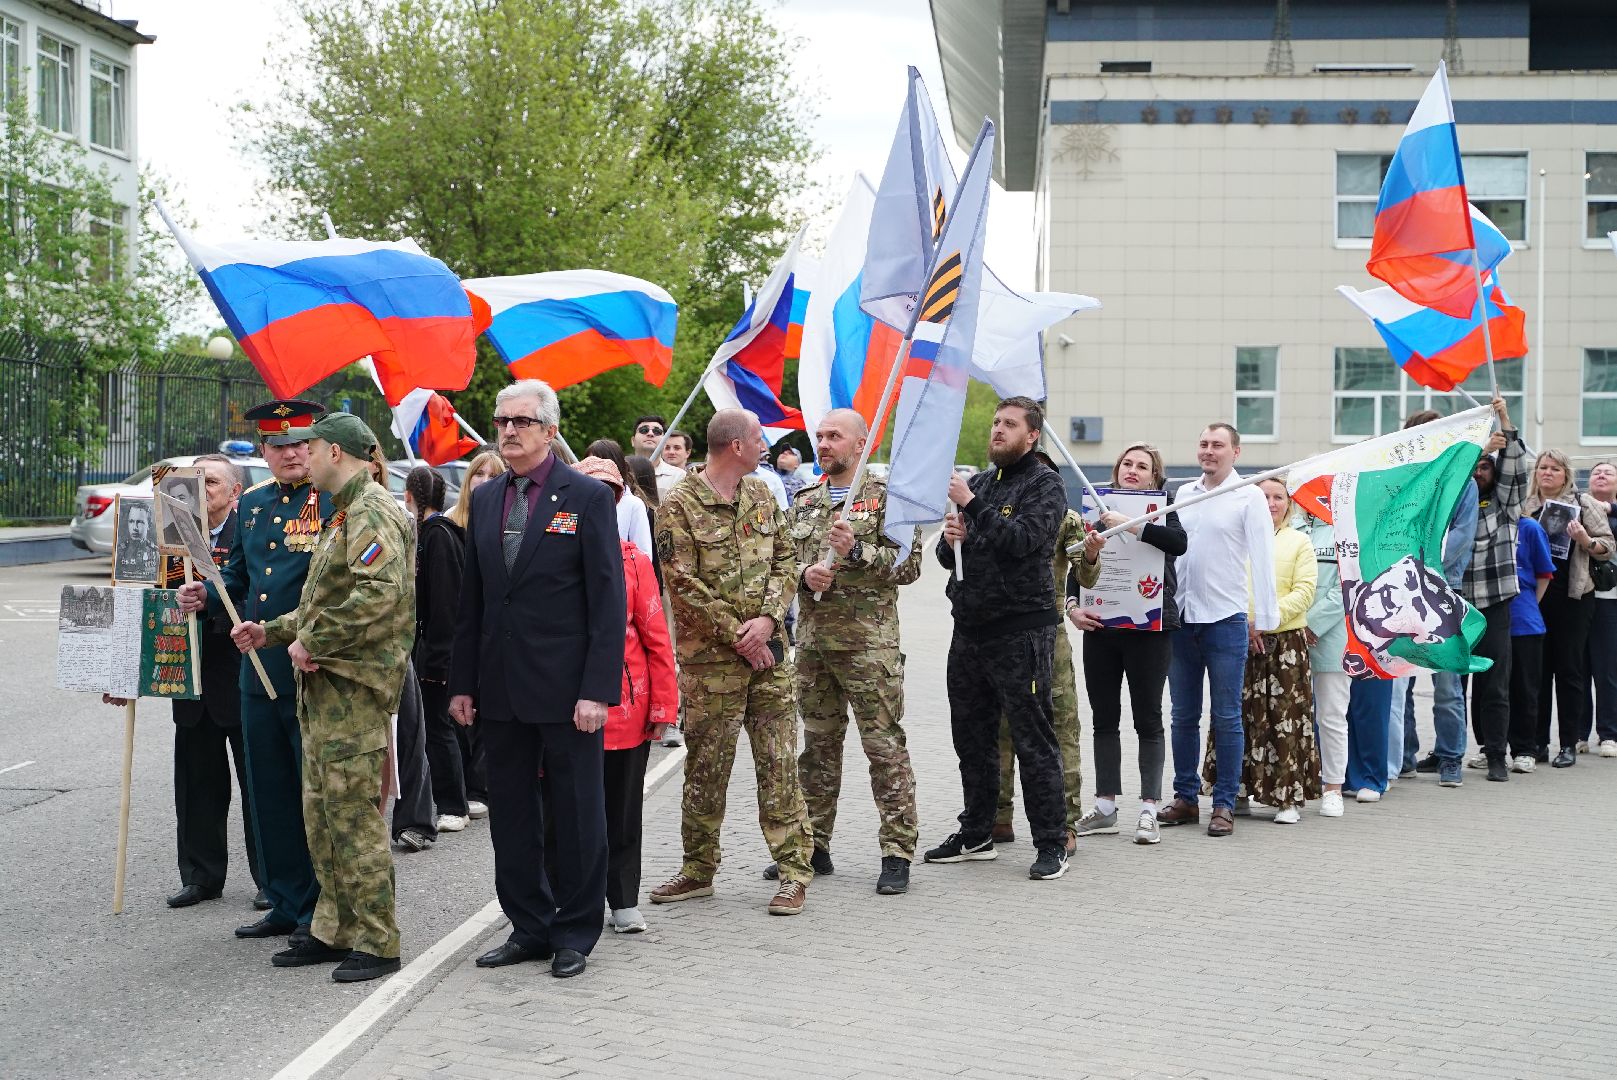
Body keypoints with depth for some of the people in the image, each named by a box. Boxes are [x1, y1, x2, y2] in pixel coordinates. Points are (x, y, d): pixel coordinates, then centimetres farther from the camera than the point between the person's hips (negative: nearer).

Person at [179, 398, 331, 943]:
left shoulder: (337, 503, -8)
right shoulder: (251, 505, 14)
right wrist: (205, 595, 4)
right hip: (258, 669, 7)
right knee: (270, 793, 13)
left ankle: (321, 913, 10)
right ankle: (285, 904, 24)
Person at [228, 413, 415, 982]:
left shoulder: (373, 513, -14)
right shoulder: (346, 515, 20)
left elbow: (380, 594, -28)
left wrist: (313, 641, -21)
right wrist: (272, 631, 20)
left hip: (353, 685, -11)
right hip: (325, 686, 11)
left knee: (354, 814, -7)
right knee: (322, 813, 14)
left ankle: (376, 943, -1)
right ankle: (334, 930, 23)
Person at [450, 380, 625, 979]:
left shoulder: (587, 496, -5)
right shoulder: (485, 499, 11)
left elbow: (608, 599, -9)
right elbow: (471, 598, 14)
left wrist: (598, 688, -15)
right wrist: (462, 682, 9)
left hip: (566, 687, -5)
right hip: (501, 689, 5)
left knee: (576, 814, 4)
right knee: (511, 815, 11)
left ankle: (575, 933, 16)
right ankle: (529, 927, 23)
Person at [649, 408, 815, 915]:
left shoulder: (761, 494, 11)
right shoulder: (680, 505, -7)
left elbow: (786, 559, 10)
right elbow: (684, 585, -11)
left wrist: (769, 618, -7)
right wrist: (736, 635, -12)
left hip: (768, 650, 4)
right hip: (710, 658, -4)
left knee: (779, 763, 2)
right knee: (706, 767, 4)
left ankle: (795, 868, 7)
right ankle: (698, 870, 18)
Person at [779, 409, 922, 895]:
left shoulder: (886, 495, -1)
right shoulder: (805, 500, 15)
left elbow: (908, 563, -7)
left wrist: (856, 552, -18)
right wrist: (806, 574, -6)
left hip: (869, 640, -6)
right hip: (812, 637, 6)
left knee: (885, 745, -5)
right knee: (818, 743, 12)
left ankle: (897, 854, 0)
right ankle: (813, 845, 21)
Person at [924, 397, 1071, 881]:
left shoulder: (1045, 484, -4)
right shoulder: (978, 482, 16)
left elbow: (1024, 539, -21)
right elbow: (947, 555, 18)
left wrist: (972, 506, -18)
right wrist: (950, 539, -4)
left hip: (1021, 628, -7)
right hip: (970, 626, 7)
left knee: (1033, 739, -4)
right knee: (972, 736, 13)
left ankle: (1052, 843, 2)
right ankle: (976, 835, 25)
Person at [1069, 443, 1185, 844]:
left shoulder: (1161, 510, 0)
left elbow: (1179, 542, -21)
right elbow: (1076, 569, 10)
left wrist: (1130, 526, -28)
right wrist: (1073, 606, -6)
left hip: (1149, 629, -4)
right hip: (1100, 628, 4)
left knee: (1148, 719, 1)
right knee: (1103, 718, 9)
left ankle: (1148, 811, 4)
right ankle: (1105, 807, 16)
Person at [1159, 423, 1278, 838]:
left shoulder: (1249, 497, -3)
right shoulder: (1183, 493, 12)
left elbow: (1261, 558, -6)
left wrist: (1265, 617, -10)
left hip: (1225, 619, -5)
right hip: (1181, 617, 5)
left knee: (1226, 718, 0)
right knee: (1184, 716, 10)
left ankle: (1224, 805, 5)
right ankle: (1185, 798, 18)